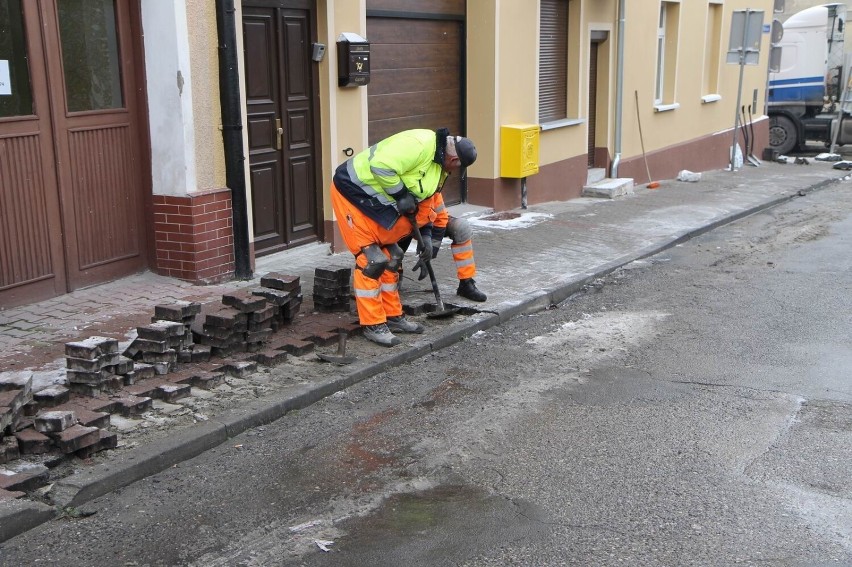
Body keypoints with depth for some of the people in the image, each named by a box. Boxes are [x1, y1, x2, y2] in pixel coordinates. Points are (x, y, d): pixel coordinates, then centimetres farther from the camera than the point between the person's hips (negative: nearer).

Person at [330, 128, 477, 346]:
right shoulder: (419, 144, -24)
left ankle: (393, 316, 24)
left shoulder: (438, 167, 9)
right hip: (353, 191, -10)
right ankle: (373, 325, 0)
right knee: (370, 260, -8)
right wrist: (401, 194, -23)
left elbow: (425, 200, 18)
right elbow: (381, 167, -34)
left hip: (378, 202, 10)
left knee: (390, 258, 12)